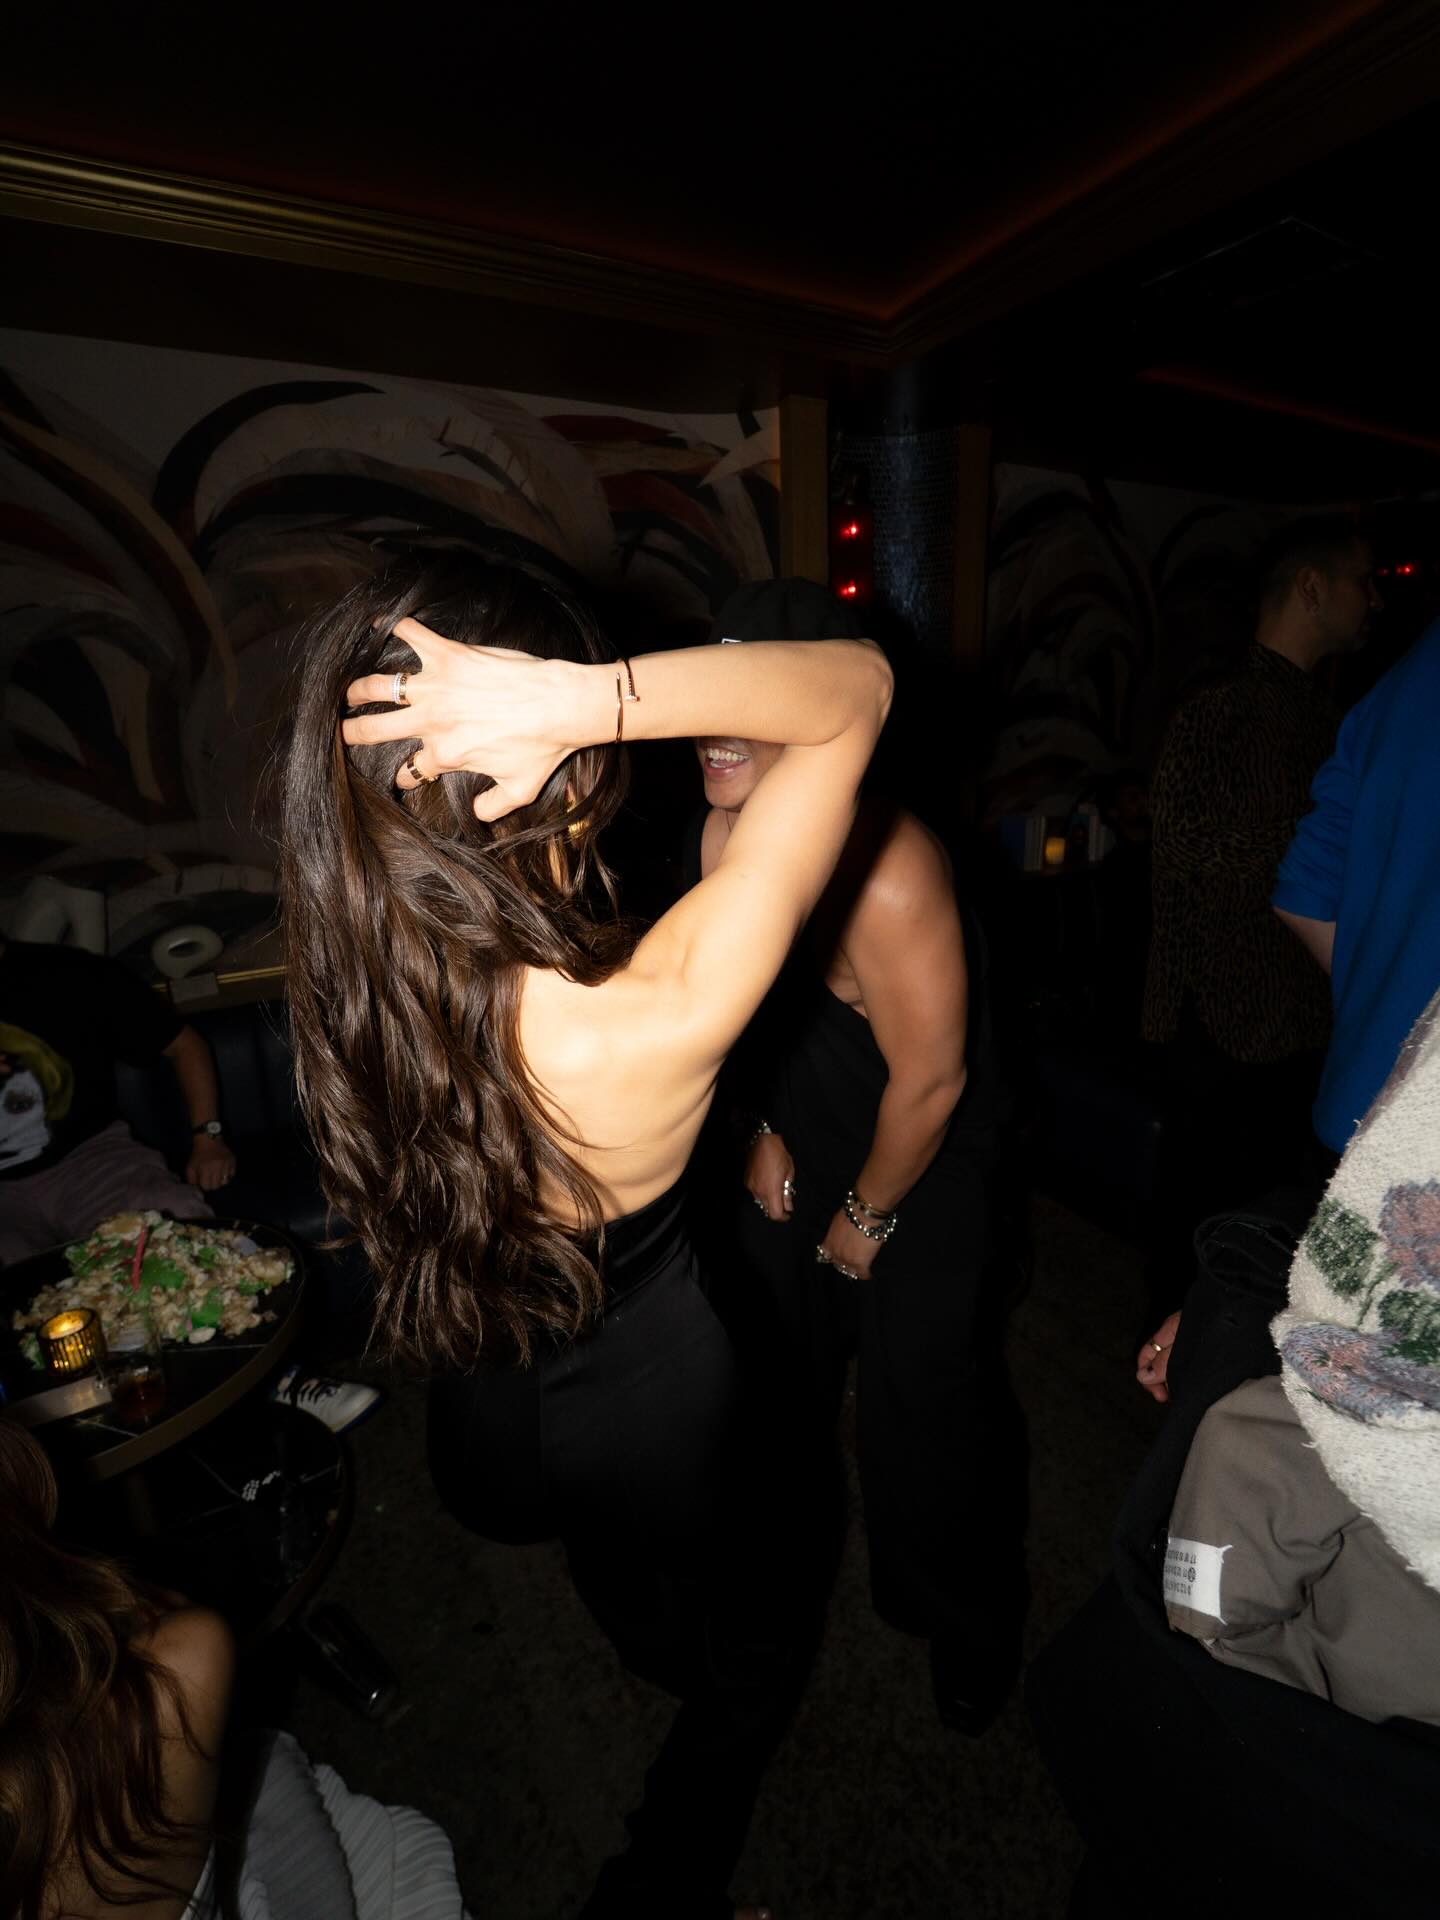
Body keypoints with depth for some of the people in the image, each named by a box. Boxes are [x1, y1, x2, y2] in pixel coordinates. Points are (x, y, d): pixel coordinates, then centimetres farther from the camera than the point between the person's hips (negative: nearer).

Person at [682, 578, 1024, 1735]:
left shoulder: (887, 872, -34)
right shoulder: (722, 835, -11)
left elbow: (931, 1081, -24)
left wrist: (868, 1216, -10)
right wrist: (762, 1130, 4)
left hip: (922, 1171, -6)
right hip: (798, 1151, 6)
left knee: (923, 1411, 10)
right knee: (776, 1363, 23)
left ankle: (968, 1628, 45)